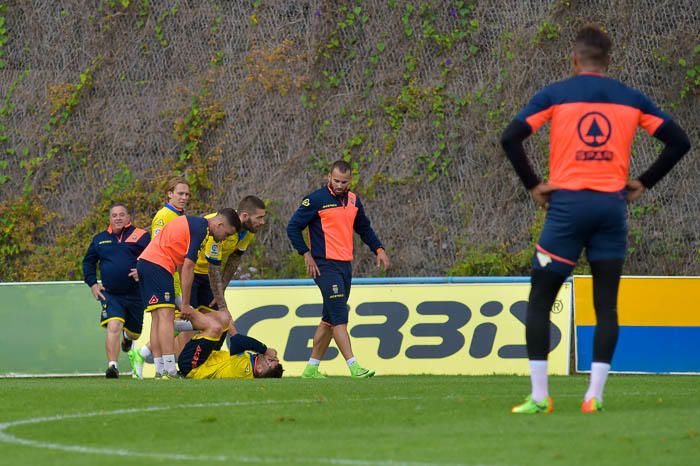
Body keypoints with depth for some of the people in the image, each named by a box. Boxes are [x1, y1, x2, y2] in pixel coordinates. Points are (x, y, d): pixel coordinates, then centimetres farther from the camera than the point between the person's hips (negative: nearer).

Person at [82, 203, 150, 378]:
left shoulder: (141, 236, -1)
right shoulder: (100, 239, 9)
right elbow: (88, 262, 21)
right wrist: (92, 284, 9)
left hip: (135, 294, 0)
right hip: (110, 294, 0)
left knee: (135, 333, 15)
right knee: (113, 327, -22)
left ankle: (129, 337, 53)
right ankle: (112, 365, -23)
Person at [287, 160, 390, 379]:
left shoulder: (353, 200, 12)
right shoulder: (316, 200, -8)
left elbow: (364, 227, 27)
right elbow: (293, 227, -6)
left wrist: (378, 249, 15)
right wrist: (306, 254, -11)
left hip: (345, 266, 8)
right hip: (325, 266, -8)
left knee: (329, 319, 11)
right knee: (339, 318, -14)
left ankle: (312, 368, 19)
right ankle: (354, 367, -19)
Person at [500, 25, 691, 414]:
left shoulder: (554, 94, 2)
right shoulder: (631, 99, 9)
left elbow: (510, 137, -8)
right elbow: (678, 141, 8)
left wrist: (532, 185, 0)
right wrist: (642, 183, 11)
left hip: (567, 205, -2)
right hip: (613, 207, 2)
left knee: (539, 302, 6)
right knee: (606, 306, 6)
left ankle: (539, 396, 1)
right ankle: (595, 395, -3)